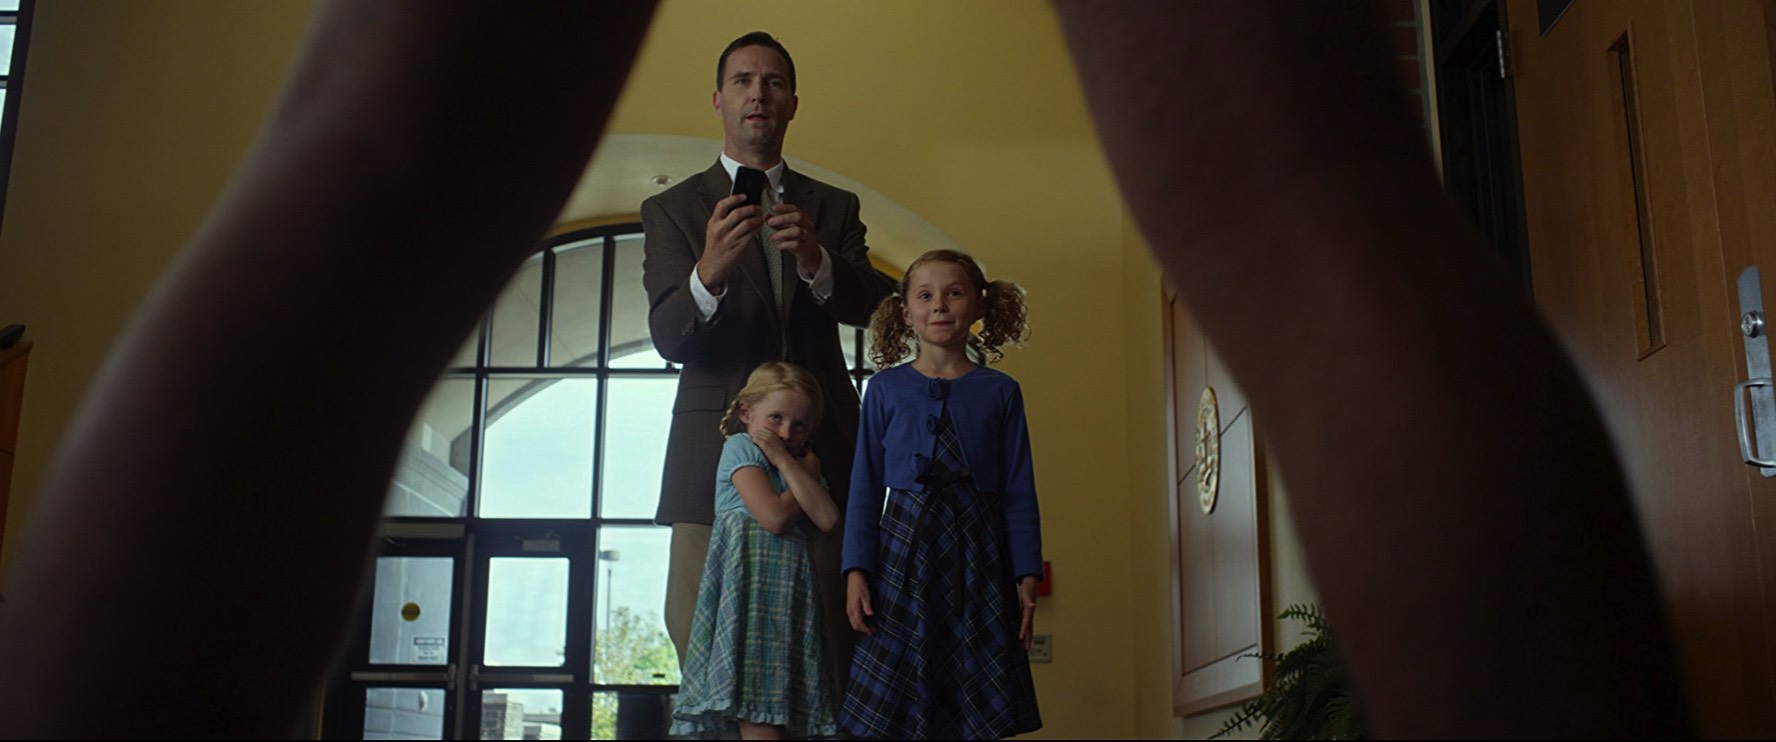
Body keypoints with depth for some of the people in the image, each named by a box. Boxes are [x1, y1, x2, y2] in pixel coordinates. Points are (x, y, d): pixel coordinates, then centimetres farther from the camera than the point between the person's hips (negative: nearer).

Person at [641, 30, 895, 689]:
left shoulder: (833, 208, 17)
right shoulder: (672, 209, 10)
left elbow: (874, 304, -1)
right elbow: (668, 338, -3)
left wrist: (815, 260, -23)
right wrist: (710, 270, -25)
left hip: (821, 455, 2)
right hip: (716, 458, -1)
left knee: (827, 652, -5)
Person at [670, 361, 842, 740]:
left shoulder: (803, 463, 23)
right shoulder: (741, 446, 3)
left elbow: (827, 519, 2)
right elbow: (775, 517, -12)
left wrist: (786, 461, 1)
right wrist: (806, 473, 5)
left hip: (791, 594, 7)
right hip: (749, 580, -6)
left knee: (783, 706, -2)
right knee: (757, 711, -14)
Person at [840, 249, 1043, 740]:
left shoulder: (1000, 391, 6)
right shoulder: (886, 388, 5)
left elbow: (1019, 490, 6)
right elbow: (865, 485, 4)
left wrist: (1027, 575, -1)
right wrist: (856, 570, -4)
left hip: (977, 551, 1)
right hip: (904, 543, 0)